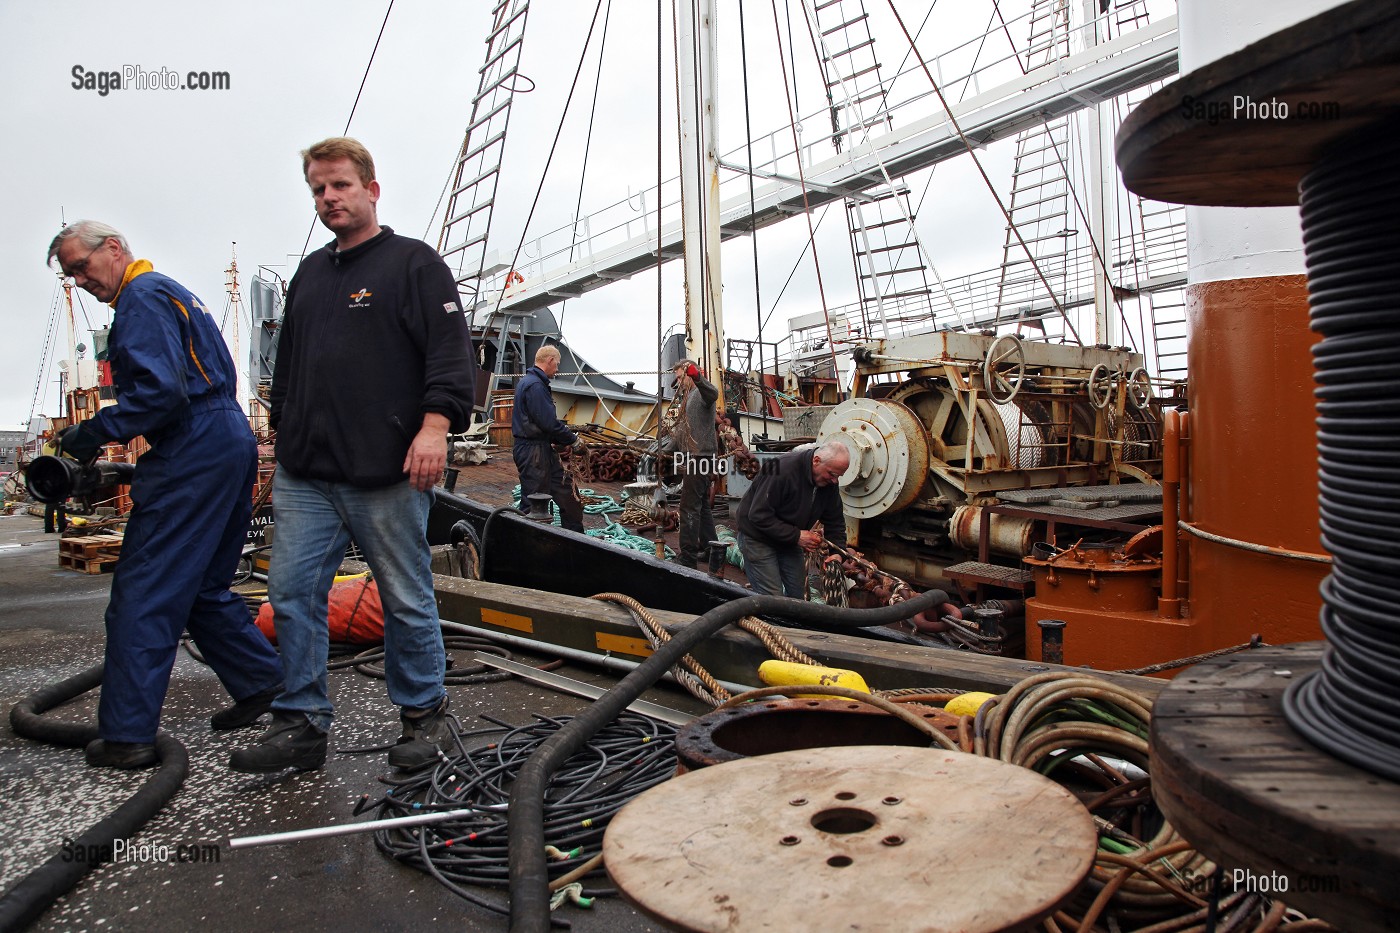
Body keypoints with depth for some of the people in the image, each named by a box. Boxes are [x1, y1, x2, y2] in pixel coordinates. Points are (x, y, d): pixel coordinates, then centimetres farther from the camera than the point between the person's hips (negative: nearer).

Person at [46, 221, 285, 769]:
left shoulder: (143, 297, -7)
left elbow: (162, 393, -20)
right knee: (203, 589, 18)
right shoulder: (172, 292, 24)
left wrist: (93, 433, -12)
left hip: (193, 455, -10)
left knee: (142, 596, -5)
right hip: (231, 443, 10)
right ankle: (262, 683, 22)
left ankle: (126, 735, 0)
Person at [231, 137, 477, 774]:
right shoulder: (308, 275, 22)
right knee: (291, 591, 5)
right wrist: (284, 434, 24)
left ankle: (424, 715, 18)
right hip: (305, 476, 7)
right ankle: (302, 725, 16)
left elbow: (451, 351, -10)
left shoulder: (414, 263, 1)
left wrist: (435, 424, -21)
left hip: (387, 475, -6)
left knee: (407, 600, 3)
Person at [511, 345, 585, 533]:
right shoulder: (535, 385, -18)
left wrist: (564, 440, 12)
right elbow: (549, 422, -23)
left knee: (565, 489, 14)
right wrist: (573, 440, -11)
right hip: (533, 450, -11)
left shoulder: (528, 381, 16)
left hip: (543, 448, 11)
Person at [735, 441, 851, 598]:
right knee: (773, 597, -10)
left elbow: (835, 521, 2)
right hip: (758, 537, -7)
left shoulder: (829, 482, -8)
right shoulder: (783, 470, -31)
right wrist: (796, 536, -30)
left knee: (800, 593, 9)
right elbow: (759, 515, -30)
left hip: (789, 539, 7)